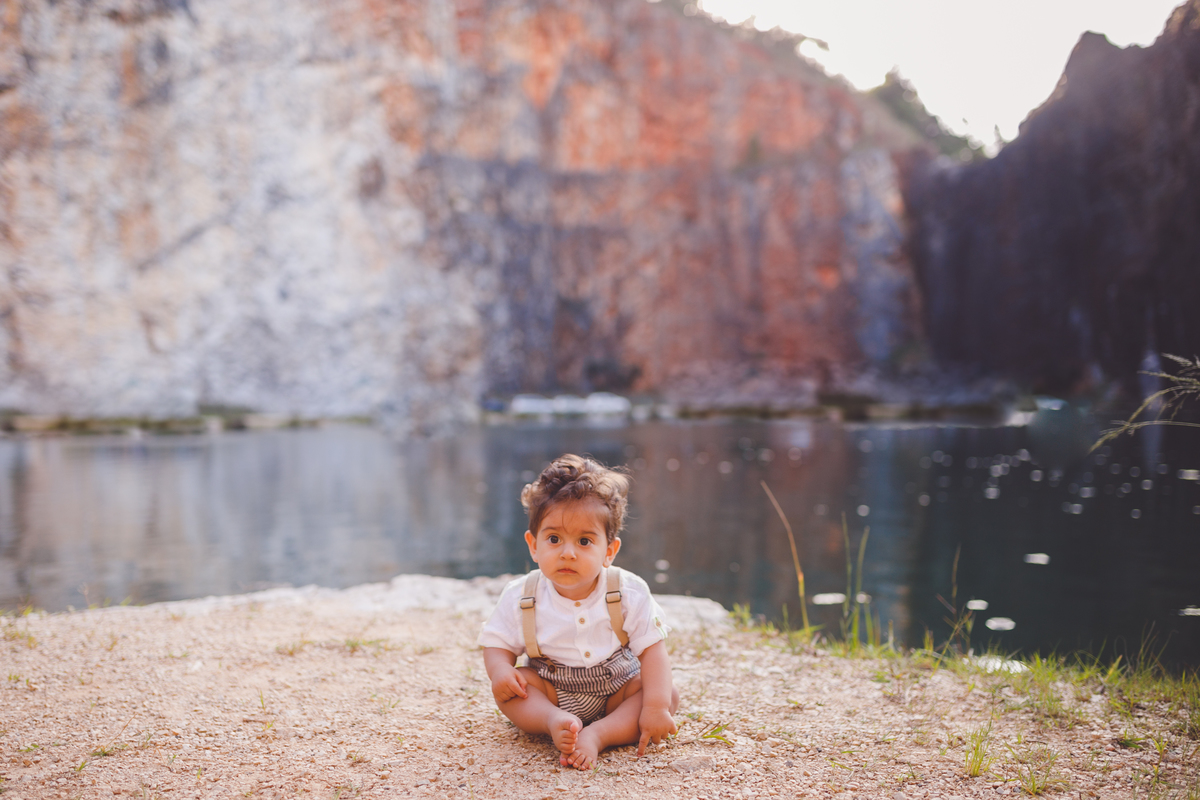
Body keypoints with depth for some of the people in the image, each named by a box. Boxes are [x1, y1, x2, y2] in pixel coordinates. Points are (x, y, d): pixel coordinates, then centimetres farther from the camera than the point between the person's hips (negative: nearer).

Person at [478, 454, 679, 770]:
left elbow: (652, 650, -16)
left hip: (617, 691, 0)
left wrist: (655, 707, -28)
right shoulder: (521, 598, -12)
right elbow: (498, 644, -2)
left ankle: (598, 734, -37)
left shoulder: (629, 593, -16)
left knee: (669, 694, -23)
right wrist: (500, 670, -27)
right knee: (508, 687, -22)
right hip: (550, 691, 0)